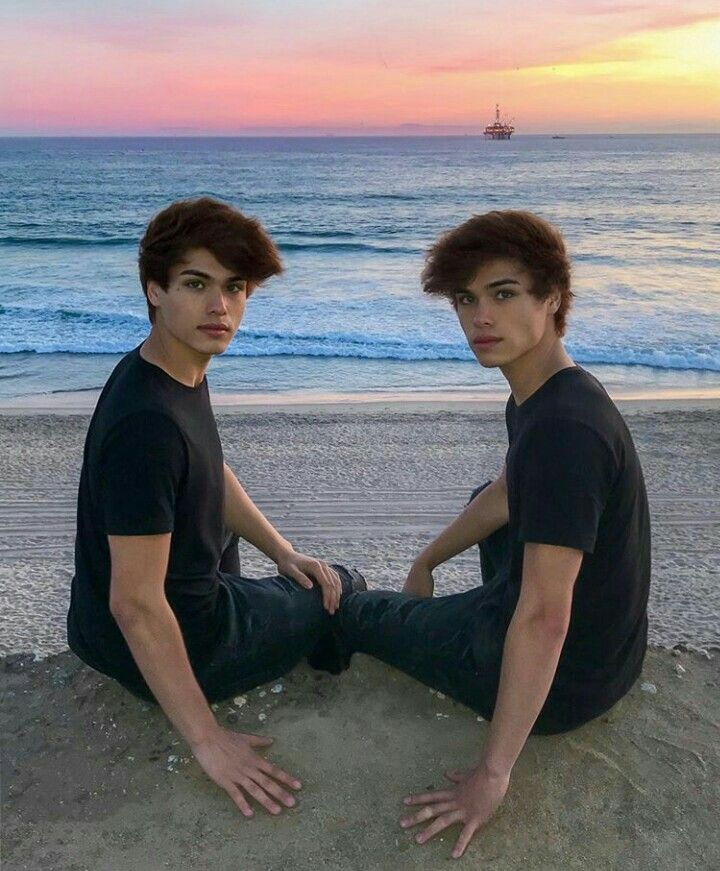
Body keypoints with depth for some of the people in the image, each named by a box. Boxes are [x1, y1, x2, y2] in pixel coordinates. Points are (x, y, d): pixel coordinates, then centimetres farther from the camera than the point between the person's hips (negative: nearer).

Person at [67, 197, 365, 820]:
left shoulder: (182, 371, -4)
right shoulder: (148, 423, -34)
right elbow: (136, 604, -32)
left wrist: (283, 553, 5)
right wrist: (207, 740, -26)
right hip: (178, 646, -9)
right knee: (344, 590, 12)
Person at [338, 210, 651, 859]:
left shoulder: (564, 430, -32)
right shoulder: (540, 396, -2)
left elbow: (543, 621, -32)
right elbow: (506, 497, 16)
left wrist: (494, 774, -26)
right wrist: (426, 562, 25)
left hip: (563, 681, -8)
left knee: (351, 612, 10)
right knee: (487, 501, 35)